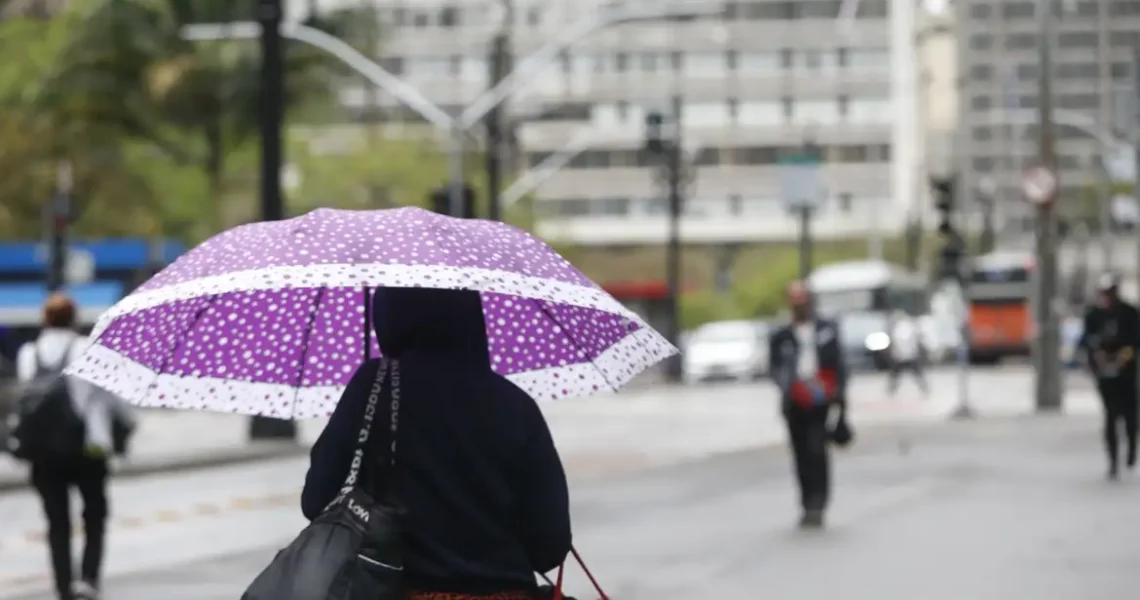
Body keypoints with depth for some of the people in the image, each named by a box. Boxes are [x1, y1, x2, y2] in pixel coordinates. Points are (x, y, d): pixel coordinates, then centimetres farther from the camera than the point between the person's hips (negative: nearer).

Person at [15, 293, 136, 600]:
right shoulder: (88, 350, -5)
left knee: (57, 524, 9)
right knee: (95, 518, 12)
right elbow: (107, 393, -6)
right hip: (87, 449, -2)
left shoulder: (27, 354, 5)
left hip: (42, 453, 2)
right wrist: (128, 421, 10)